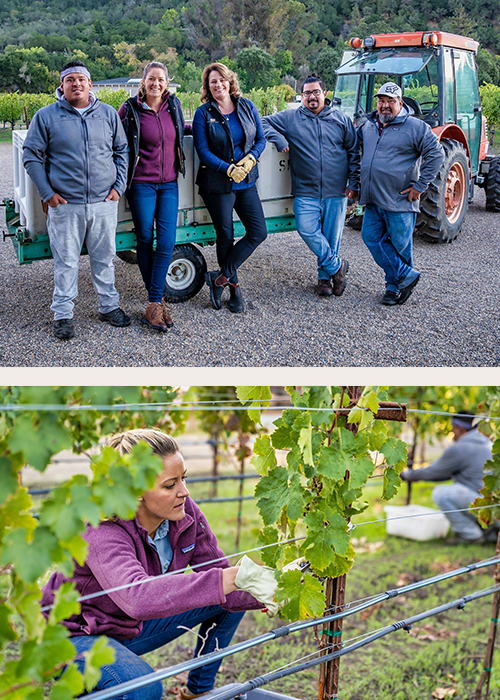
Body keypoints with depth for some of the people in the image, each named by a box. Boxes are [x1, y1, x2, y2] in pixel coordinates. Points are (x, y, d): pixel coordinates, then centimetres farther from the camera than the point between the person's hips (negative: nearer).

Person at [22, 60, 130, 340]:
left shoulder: (108, 114, 8)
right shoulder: (46, 116, 1)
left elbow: (122, 151, 15)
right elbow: (32, 157, 3)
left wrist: (119, 186, 4)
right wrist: (47, 193, -5)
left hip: (104, 202, 2)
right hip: (65, 204, -2)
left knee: (104, 257, 12)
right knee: (66, 260, 3)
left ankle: (109, 306, 26)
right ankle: (63, 315, 13)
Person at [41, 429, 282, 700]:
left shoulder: (185, 513, -15)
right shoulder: (102, 532, -35)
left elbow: (216, 571, -9)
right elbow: (138, 598, -52)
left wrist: (267, 595, -30)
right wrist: (234, 578, -58)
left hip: (133, 627, 7)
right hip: (75, 636, -7)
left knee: (231, 597, -1)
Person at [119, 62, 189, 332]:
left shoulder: (173, 105, 7)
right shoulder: (130, 109, -6)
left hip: (168, 183, 3)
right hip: (142, 184, -3)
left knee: (166, 242, -7)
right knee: (145, 241, 1)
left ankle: (154, 305, -5)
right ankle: (156, 299, 14)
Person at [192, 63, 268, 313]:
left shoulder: (247, 107, 4)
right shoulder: (203, 113, -5)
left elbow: (261, 139, 8)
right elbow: (203, 150, -10)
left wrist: (250, 158, -12)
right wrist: (229, 169, -21)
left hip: (247, 182, 4)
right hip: (218, 184, -4)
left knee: (258, 232, -4)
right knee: (226, 236, 3)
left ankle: (222, 277, 3)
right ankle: (234, 288, 17)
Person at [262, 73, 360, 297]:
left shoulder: (341, 120, 10)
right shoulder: (290, 118, 8)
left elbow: (354, 152, 11)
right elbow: (264, 123, 9)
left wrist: (354, 184, 4)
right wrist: (278, 139, -8)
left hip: (336, 192, 1)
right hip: (306, 191, 0)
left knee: (331, 236, 4)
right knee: (307, 230, -16)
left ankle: (325, 276, 21)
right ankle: (336, 266, 1)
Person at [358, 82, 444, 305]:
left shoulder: (415, 127, -7)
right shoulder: (368, 126, 12)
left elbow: (436, 155, -9)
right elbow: (357, 149, 32)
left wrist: (419, 186, -11)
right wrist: (359, 178, 22)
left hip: (400, 201, -6)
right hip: (373, 201, 6)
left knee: (399, 245, 2)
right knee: (371, 237, 1)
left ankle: (395, 287, 17)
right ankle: (406, 277, 9)